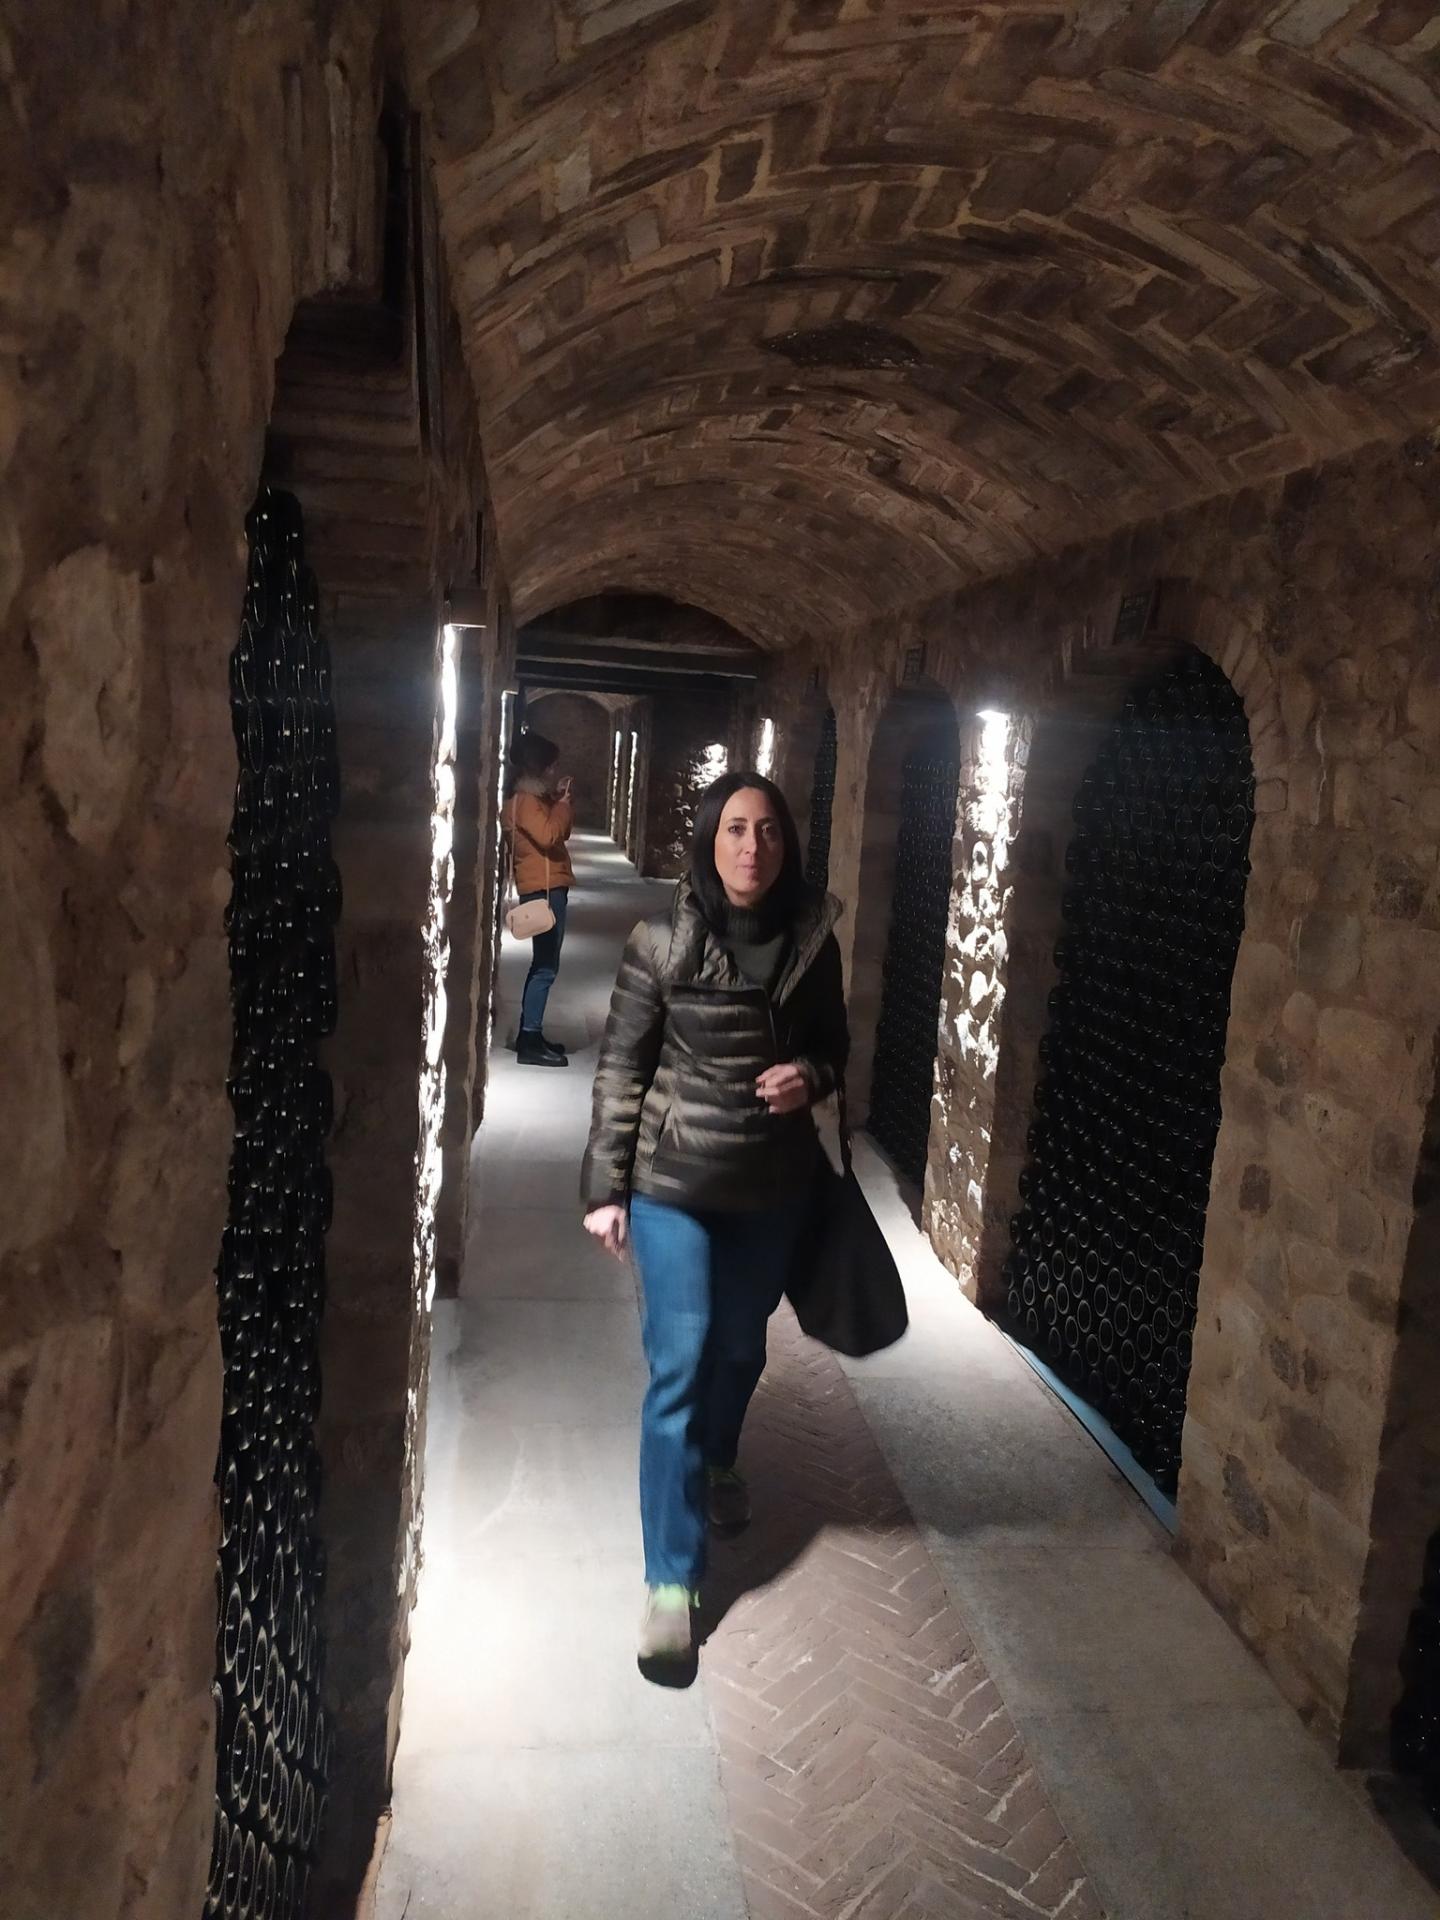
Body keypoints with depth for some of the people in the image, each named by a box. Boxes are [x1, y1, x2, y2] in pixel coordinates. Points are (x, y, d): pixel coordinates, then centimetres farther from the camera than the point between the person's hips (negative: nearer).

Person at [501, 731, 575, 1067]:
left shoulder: (534, 798, 18)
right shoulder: (524, 800, -12)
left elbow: (560, 833, 23)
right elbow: (548, 835, -25)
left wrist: (563, 802, 11)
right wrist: (563, 804, -11)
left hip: (549, 888, 11)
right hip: (543, 889, -11)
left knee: (543, 964, 15)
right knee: (546, 966, -12)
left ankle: (530, 1034, 22)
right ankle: (529, 1042, -11)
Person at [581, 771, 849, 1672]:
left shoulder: (812, 943, -3)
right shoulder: (662, 942, -11)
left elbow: (836, 1047, 10)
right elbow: (621, 1068, -7)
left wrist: (812, 1077, -14)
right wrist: (606, 1185, -8)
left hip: (775, 1183, 3)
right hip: (675, 1182, -3)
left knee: (740, 1345, 20)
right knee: (680, 1364, -4)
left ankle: (717, 1463, 52)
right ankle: (671, 1580, 9)